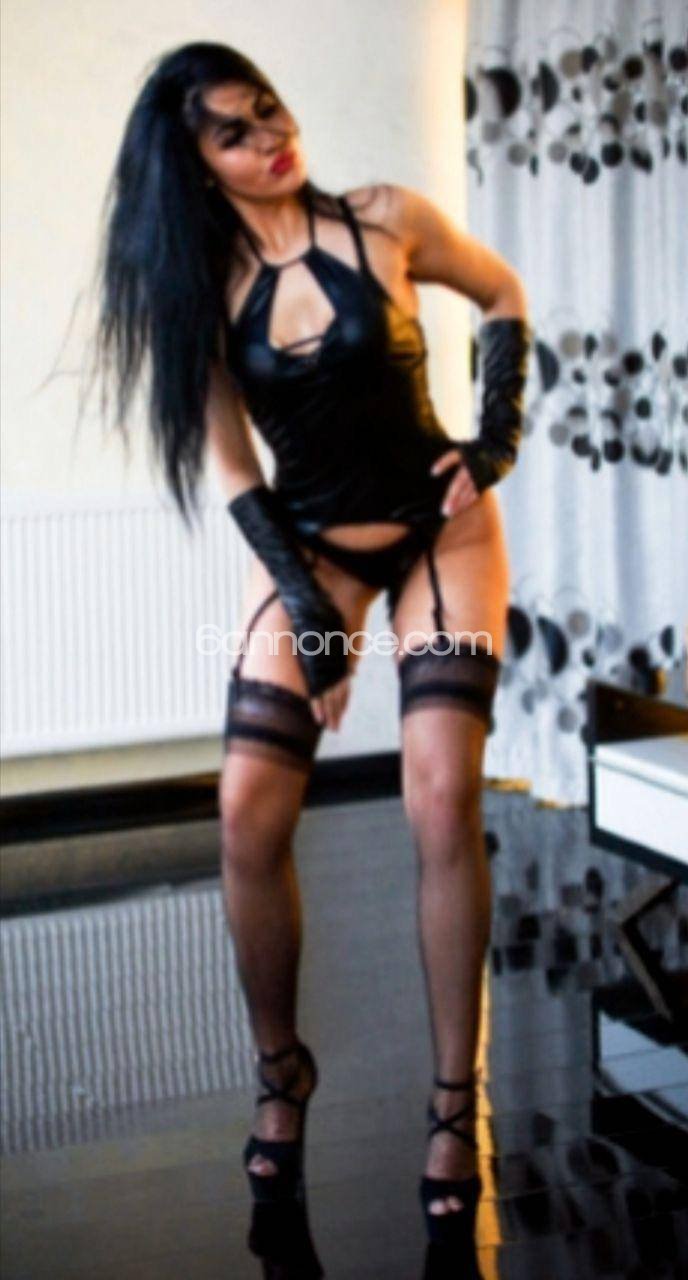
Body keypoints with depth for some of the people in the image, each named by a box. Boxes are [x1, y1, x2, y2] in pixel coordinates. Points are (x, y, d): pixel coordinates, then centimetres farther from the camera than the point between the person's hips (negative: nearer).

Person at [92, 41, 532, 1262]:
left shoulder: (385, 221, -9)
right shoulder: (202, 288, -3)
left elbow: (503, 295, 7)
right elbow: (237, 475, -1)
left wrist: (497, 438, -6)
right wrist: (306, 611, -9)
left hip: (441, 529, -2)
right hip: (306, 549, 2)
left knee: (441, 802, -18)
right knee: (250, 817, -11)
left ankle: (455, 1103, -8)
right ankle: (281, 1072, 11)